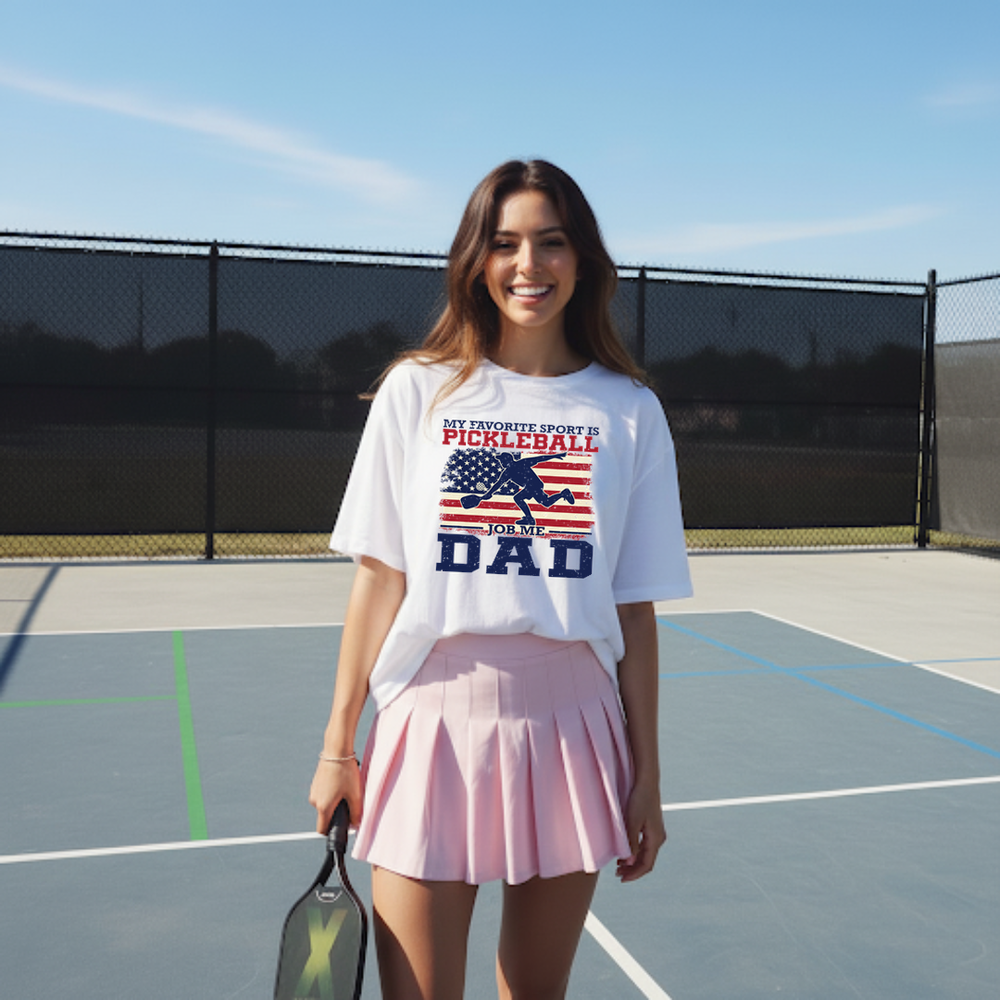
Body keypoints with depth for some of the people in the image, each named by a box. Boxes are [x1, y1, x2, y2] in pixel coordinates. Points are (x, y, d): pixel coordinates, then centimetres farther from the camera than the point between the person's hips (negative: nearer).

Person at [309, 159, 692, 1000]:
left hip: (571, 733, 1)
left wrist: (647, 773, 5)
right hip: (433, 728, -1)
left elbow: (635, 609, 4)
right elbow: (378, 579, 2)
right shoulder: (417, 391, 0)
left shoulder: (630, 411, 2)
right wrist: (338, 747, 2)